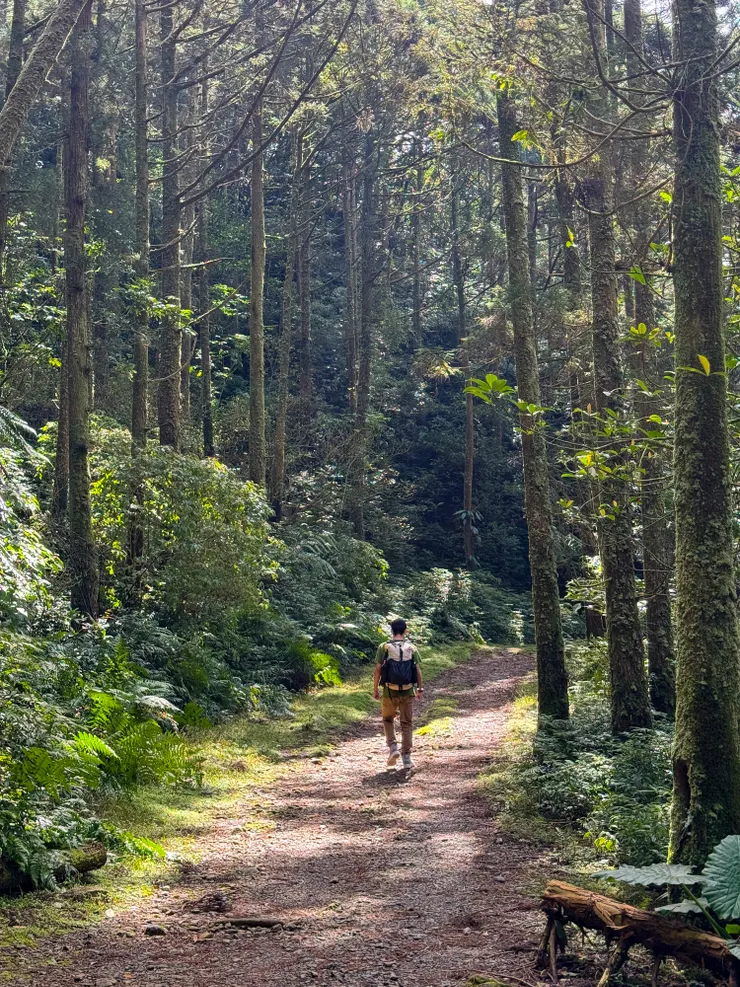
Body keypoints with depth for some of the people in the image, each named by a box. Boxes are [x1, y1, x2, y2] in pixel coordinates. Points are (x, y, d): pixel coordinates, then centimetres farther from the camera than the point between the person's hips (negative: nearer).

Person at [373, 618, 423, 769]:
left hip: (389, 692, -1)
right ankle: (406, 757, 8)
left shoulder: (384, 647, -3)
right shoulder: (412, 648, 2)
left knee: (388, 719, 20)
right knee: (407, 723, 10)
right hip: (407, 692, 1)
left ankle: (393, 747, 2)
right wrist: (419, 688, 14)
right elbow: (418, 671, 1)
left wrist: (375, 688, 5)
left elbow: (378, 670, -5)